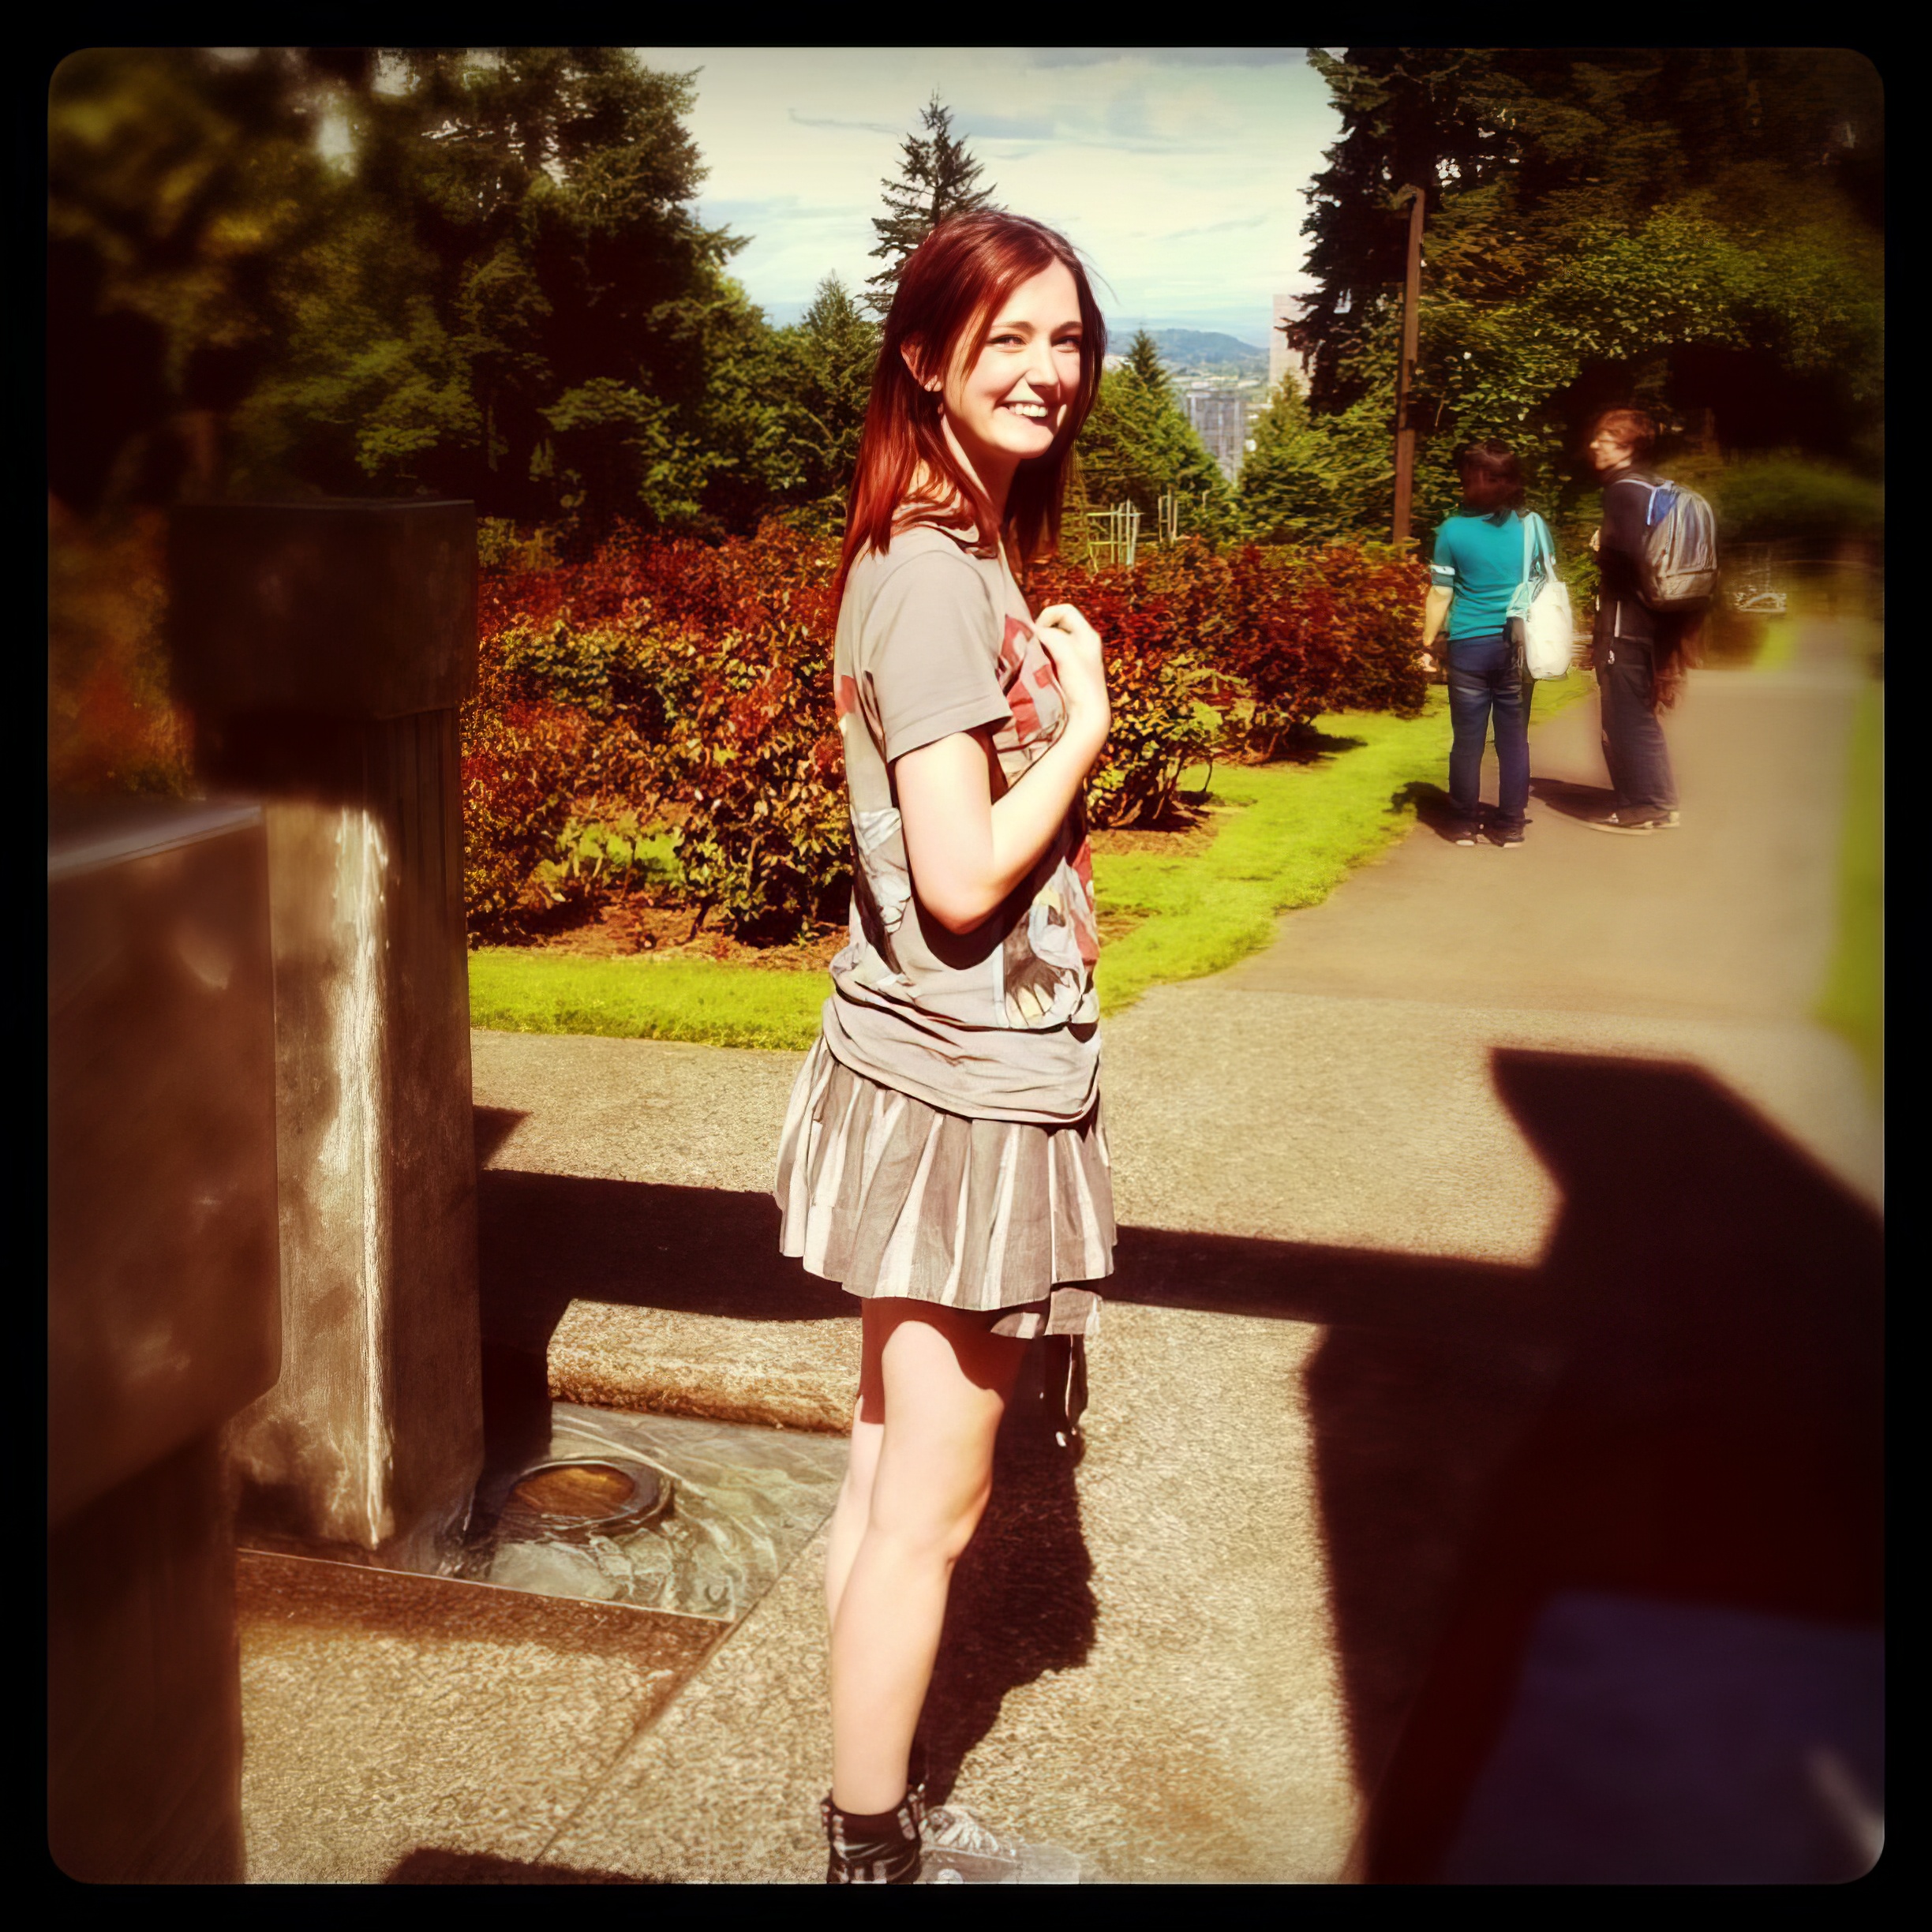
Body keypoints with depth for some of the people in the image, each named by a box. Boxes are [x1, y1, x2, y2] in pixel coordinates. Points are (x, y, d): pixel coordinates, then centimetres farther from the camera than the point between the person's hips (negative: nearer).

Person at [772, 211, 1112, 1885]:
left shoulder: (962, 555, 12)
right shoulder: (935, 575, -18)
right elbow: (961, 879, -22)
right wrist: (1085, 720, -13)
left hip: (935, 1073, 10)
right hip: (964, 1087, -10)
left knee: (896, 1476, 18)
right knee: (931, 1505, 4)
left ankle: (877, 1821, 32)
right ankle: (876, 1852, 20)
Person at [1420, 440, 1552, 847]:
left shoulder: (1453, 530, -7)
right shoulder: (1532, 526, 1)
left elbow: (1440, 594, -5)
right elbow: (1544, 586, 9)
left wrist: (1428, 645, 4)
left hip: (1470, 646, -2)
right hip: (1518, 647, 2)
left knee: (1467, 740, 6)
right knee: (1514, 737, 8)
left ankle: (1464, 824, 11)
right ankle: (1510, 825, 12)